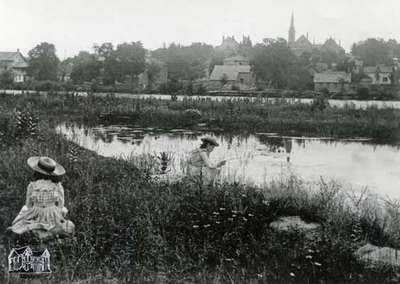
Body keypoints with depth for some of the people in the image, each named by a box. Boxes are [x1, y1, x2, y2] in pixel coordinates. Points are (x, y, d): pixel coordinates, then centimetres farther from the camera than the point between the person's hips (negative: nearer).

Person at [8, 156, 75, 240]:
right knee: (70, 228, 28)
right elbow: (60, 206, -6)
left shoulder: (32, 186, -13)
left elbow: (29, 206, -4)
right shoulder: (58, 185, -13)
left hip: (36, 219, 1)